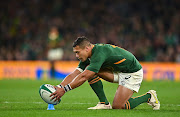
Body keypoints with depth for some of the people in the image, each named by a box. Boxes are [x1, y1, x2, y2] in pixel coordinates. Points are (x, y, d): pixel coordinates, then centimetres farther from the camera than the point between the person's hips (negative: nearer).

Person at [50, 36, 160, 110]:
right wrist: (59, 87, -16)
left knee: (117, 106, -18)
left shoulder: (99, 53, -30)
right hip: (119, 71, 9)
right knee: (90, 70, -7)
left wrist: (64, 90, -32)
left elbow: (83, 77, -34)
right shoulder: (89, 56, -1)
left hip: (133, 73, -9)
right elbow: (75, 74, -2)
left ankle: (149, 97, 2)